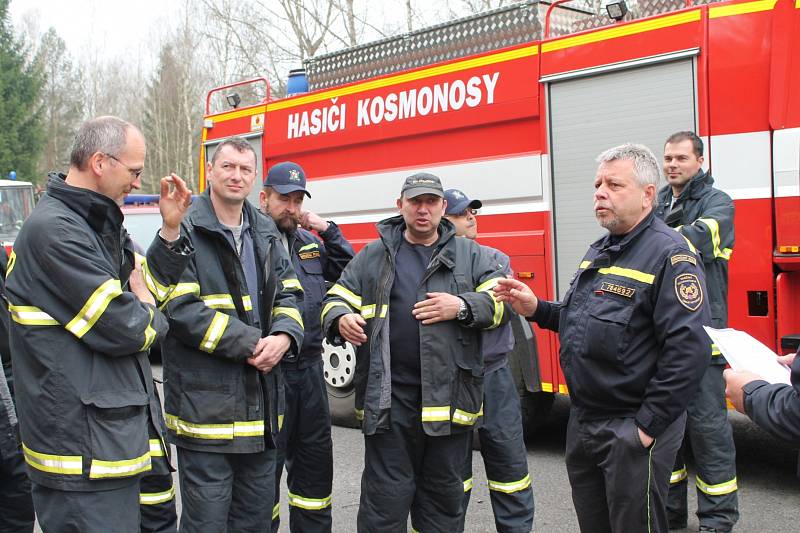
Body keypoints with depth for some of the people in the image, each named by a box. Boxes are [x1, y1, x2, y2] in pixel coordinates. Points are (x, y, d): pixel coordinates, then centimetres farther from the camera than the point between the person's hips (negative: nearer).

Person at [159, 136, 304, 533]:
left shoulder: (266, 233, 14)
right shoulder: (186, 230, -8)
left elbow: (288, 294, 13)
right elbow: (179, 307, -16)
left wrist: (283, 337, -10)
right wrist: (249, 343, -18)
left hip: (262, 405, 7)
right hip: (204, 405, -6)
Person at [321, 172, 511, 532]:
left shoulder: (470, 255, 10)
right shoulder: (373, 256, 11)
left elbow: (501, 301, 4)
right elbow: (337, 299, 11)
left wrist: (462, 307, -14)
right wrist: (341, 319, -13)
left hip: (450, 395, 1)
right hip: (388, 397, 0)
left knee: (443, 495, 12)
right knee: (386, 498, 3)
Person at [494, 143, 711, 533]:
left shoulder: (669, 253, -15)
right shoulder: (598, 252, 13)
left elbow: (689, 348, -23)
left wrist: (648, 425, -21)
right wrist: (536, 309, 6)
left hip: (632, 432, -8)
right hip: (583, 423, 8)